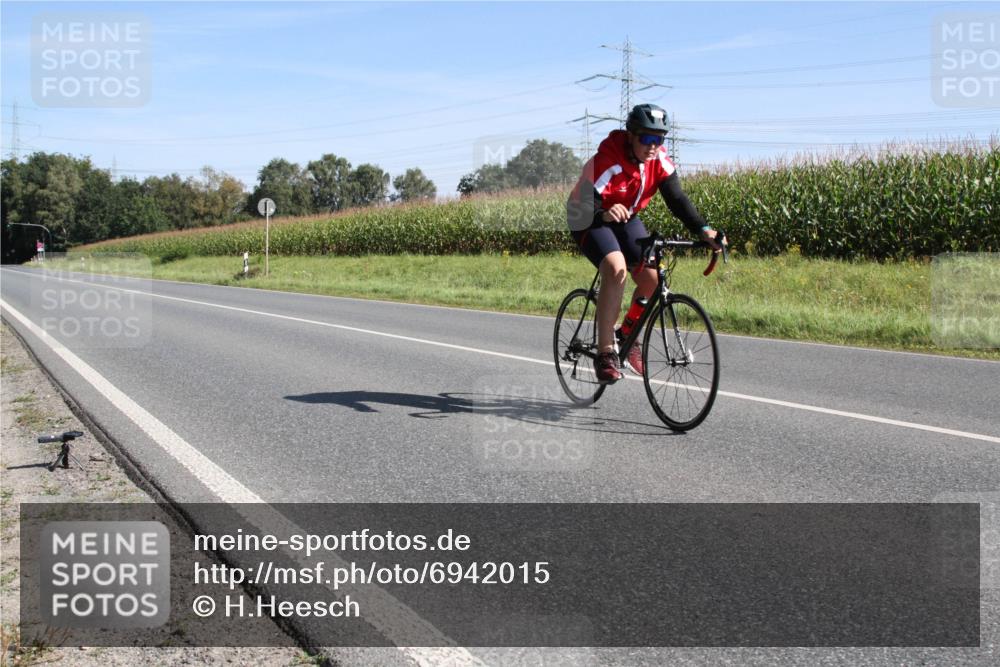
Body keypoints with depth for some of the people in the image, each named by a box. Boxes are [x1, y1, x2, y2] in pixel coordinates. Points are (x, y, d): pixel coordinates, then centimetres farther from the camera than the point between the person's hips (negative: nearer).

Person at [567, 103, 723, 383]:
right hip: (589, 220, -6)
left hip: (625, 219, 6)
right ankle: (605, 353, -25)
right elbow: (586, 205, -40)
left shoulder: (658, 158, -14)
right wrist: (605, 213, -63)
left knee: (652, 279, -10)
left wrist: (702, 229, -32)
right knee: (616, 269, -31)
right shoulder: (607, 161, -31)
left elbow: (677, 198, -18)